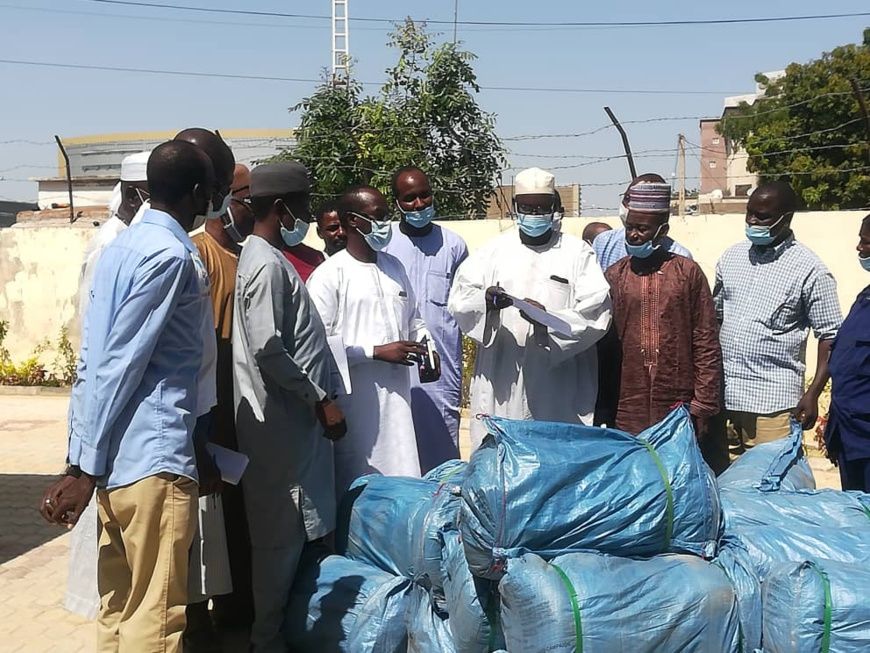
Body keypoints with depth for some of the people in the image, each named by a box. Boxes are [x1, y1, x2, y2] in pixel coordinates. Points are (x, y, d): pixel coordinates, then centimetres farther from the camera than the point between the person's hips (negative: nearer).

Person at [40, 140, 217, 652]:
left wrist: (86, 462, 17)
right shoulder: (172, 255, -12)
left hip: (116, 457, 9)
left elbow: (96, 359, 13)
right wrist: (85, 470, -14)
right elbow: (122, 362, -16)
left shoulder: (122, 248, 13)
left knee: (120, 609, 15)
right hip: (155, 458, -9)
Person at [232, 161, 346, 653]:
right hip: (282, 418, -10)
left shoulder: (267, 256, 15)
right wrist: (320, 400, -16)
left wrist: (319, 398, 17)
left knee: (290, 532, 17)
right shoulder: (267, 265, -16)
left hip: (293, 415, 10)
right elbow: (268, 351, -23)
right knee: (280, 534, 0)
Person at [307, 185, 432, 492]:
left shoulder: (394, 266, 14)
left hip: (396, 393, 6)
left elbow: (413, 318, 25)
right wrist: (377, 351, -14)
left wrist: (425, 345, 4)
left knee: (402, 479, 6)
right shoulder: (330, 275, -9)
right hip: (355, 400, -6)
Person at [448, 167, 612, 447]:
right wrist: (485, 301, -19)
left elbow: (596, 313, -4)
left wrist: (550, 319, -19)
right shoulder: (493, 250, 11)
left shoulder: (578, 253, 5)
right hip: (501, 385, 2)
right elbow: (458, 299, 2)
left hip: (558, 387, -1)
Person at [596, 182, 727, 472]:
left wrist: (703, 405, -3)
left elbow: (706, 345, 2)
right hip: (627, 413, 1)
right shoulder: (614, 275, 6)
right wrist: (603, 410, 5)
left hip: (679, 408, -1)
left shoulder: (688, 272, 3)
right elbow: (602, 346, 8)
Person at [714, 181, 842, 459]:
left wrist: (813, 394, -12)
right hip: (723, 394, 5)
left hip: (772, 401, -4)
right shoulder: (732, 256, 9)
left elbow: (830, 336, -5)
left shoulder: (809, 270, -6)